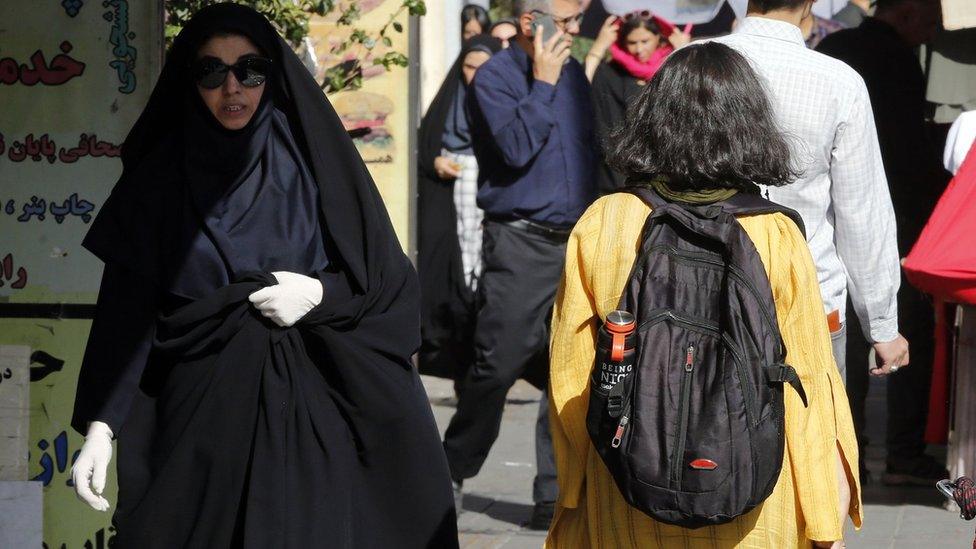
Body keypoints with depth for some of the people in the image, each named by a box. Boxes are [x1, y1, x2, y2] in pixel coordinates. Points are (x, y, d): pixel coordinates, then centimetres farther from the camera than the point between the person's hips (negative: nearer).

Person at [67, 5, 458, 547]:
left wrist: (320, 294, -14)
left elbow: (388, 283, 5)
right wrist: (100, 425, -12)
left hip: (310, 410, 0)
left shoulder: (314, 161, 2)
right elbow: (127, 308, -3)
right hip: (202, 410, 0)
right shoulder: (160, 178, 1)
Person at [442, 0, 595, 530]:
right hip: (520, 245, -6)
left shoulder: (572, 73, 13)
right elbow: (515, 148, -21)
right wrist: (542, 84, -16)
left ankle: (556, 496, 6)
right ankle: (451, 474, 17)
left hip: (574, 242, 6)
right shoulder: (494, 77, -8)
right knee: (497, 367, -2)